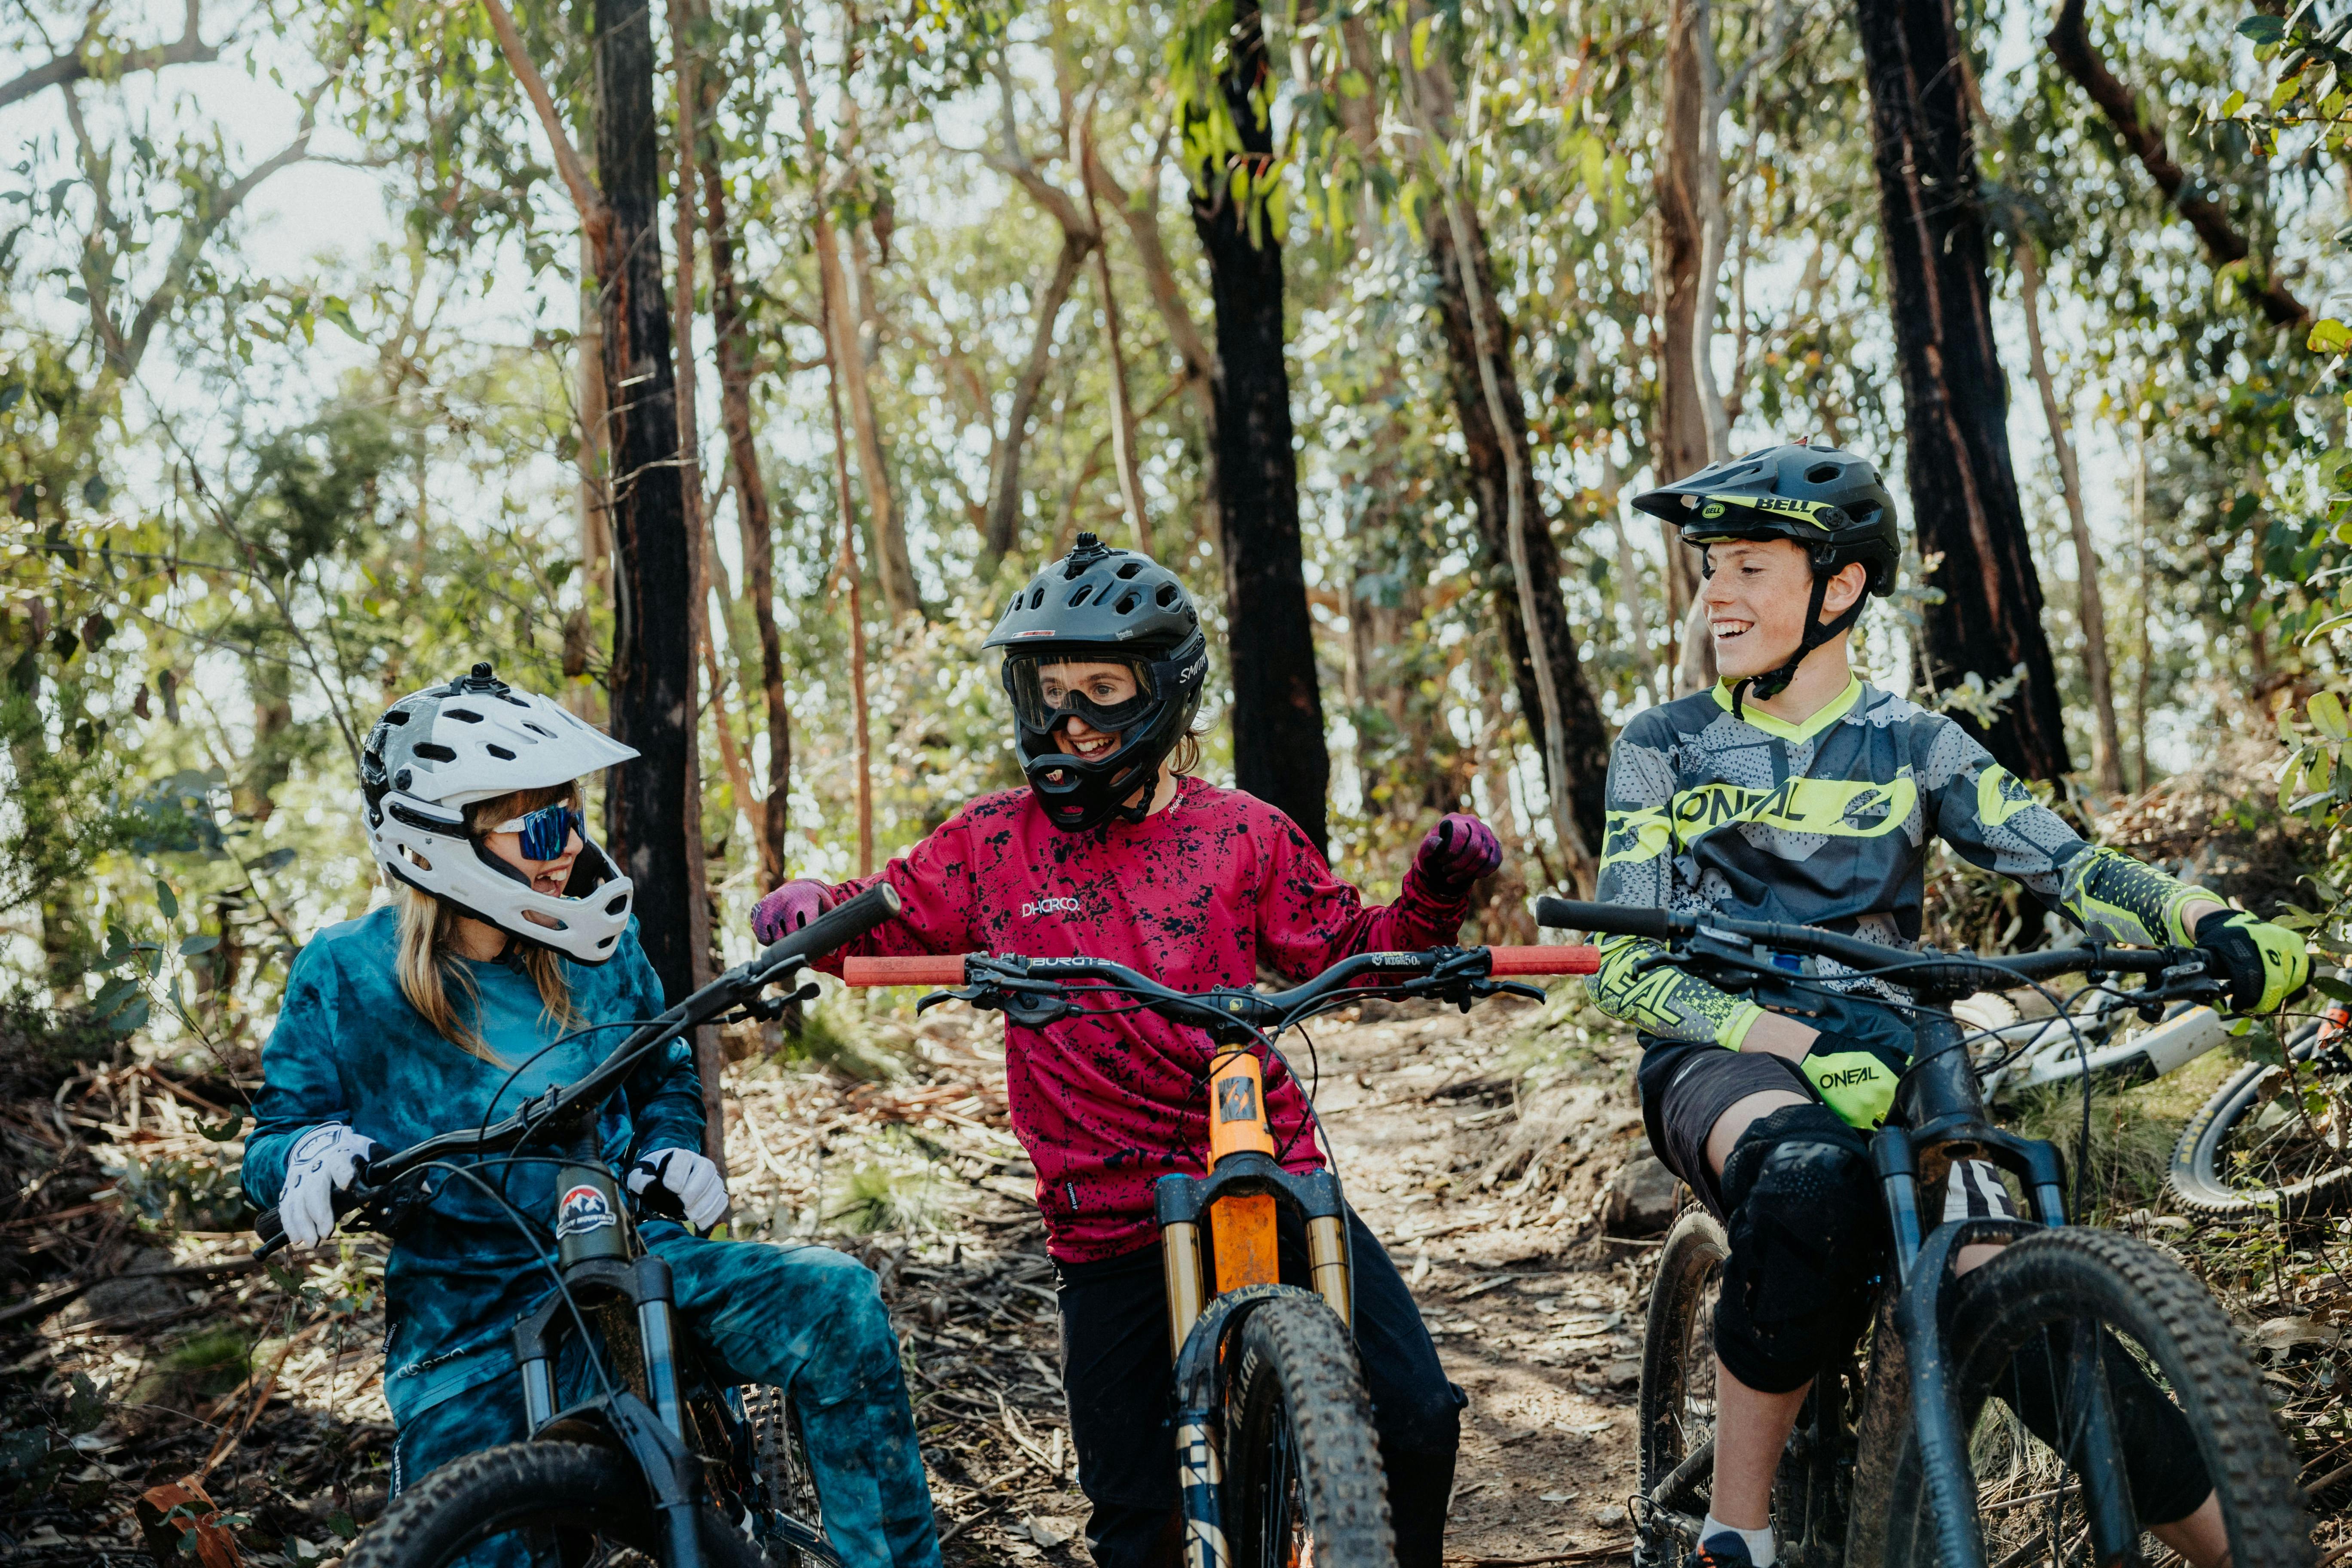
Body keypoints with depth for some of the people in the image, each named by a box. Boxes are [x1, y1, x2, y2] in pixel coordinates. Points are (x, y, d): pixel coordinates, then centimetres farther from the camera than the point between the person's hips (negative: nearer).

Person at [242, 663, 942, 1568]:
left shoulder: (599, 947, 2)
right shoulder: (347, 978, -6)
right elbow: (276, 1127, 2)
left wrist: (671, 1151, -3)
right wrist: (309, 1148, -22)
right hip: (467, 1321, -1)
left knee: (835, 1303, -21)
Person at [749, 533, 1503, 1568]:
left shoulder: (1242, 834, 4)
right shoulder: (993, 844, 3)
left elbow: (1352, 955, 10)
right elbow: (875, 923, 11)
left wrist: (1435, 894, -7)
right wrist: (807, 909, -10)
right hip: (1109, 1222, 0)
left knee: (1419, 1415, -8)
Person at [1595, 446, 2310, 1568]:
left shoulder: (1913, 747, 10)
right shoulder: (1664, 749, 6)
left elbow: (2067, 866, -3)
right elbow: (1628, 971, -5)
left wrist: (2209, 922, -25)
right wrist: (1802, 1046, -22)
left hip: (1883, 1060, 2)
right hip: (1723, 1061, -2)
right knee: (1810, 1173, -37)